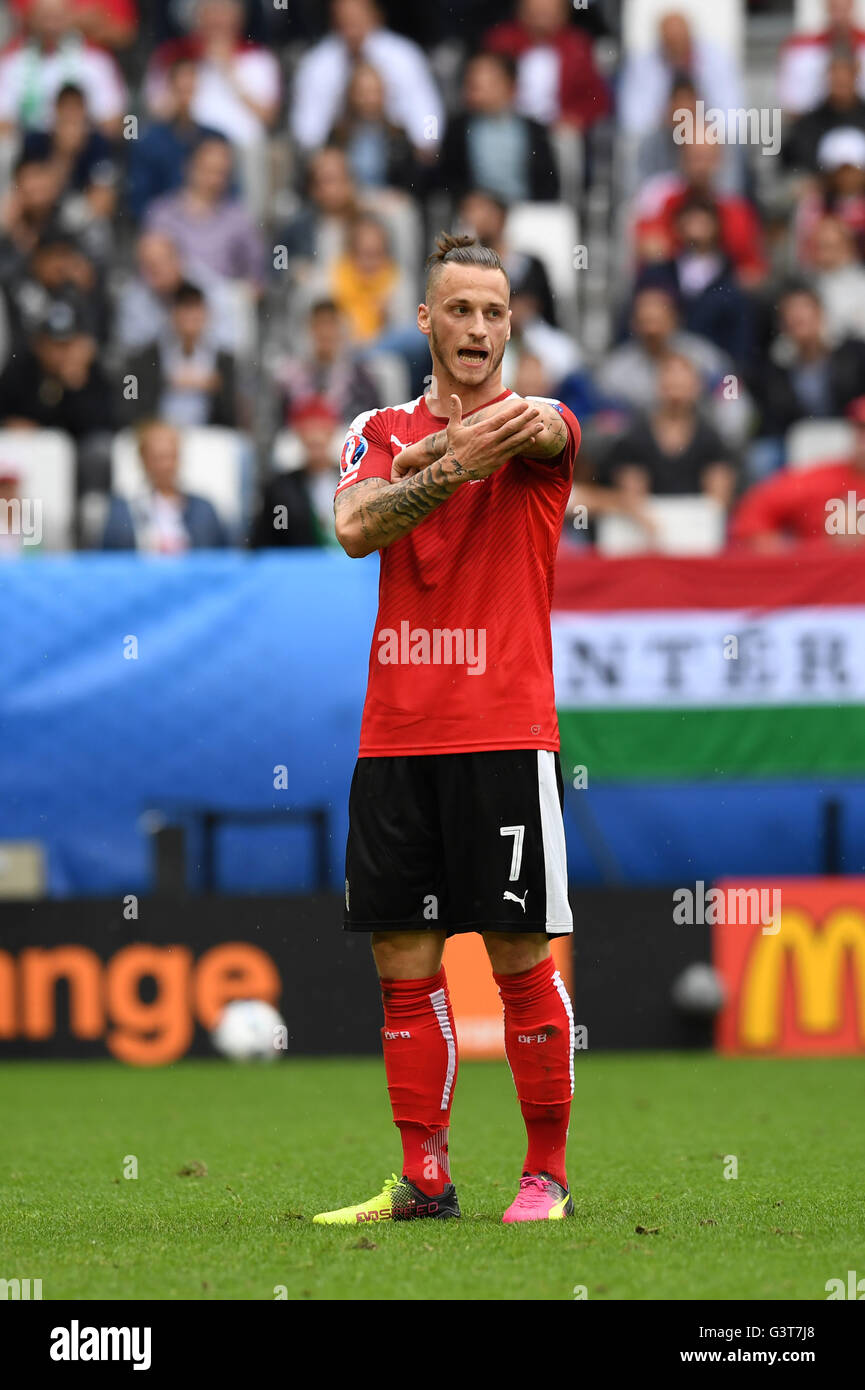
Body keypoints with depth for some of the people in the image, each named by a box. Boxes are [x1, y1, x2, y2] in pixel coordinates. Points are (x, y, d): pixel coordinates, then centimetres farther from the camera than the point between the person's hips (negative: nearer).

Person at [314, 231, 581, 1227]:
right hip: (393, 736, 3)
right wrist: (449, 467, -23)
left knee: (522, 960, -3)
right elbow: (355, 527, -8)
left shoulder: (540, 426, 3)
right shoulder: (382, 432, 12)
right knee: (405, 968, 4)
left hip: (505, 739, -3)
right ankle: (424, 1180, 11)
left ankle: (547, 1175, 7)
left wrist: (429, 448, -36)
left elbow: (534, 427, -22)